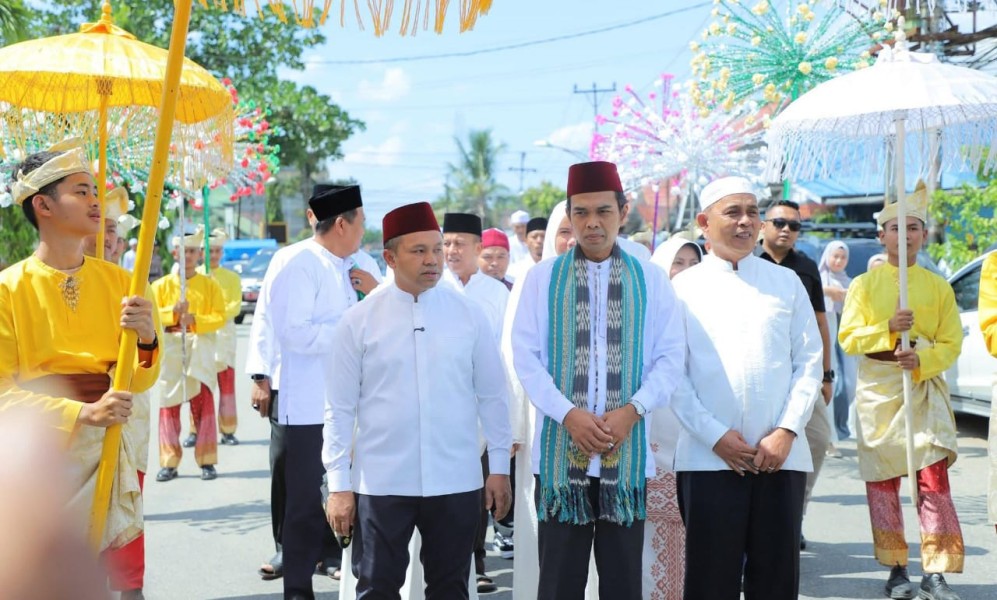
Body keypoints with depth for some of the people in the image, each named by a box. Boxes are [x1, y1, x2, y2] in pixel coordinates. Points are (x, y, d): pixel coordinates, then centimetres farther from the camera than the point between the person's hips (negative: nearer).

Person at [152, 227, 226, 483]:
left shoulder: (210, 285, 6)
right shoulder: (161, 285, 8)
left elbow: (220, 317, -2)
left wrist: (195, 319, -17)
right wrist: (173, 312, -16)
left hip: (200, 346, -1)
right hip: (170, 348, 1)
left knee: (203, 403, -4)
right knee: (169, 405, 0)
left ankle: (207, 461, 1)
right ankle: (169, 463, 6)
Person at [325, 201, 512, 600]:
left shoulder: (469, 315, 2)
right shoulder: (359, 321, -2)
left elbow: (492, 396, 7)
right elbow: (340, 409, 0)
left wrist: (499, 467, 6)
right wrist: (339, 484, -1)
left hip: (456, 481, 1)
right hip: (381, 484, -1)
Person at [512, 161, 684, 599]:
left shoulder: (651, 280, 8)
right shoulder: (542, 277, 5)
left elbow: (670, 358, 3)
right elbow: (526, 355, -1)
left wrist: (631, 411, -13)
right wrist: (569, 414, -13)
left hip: (628, 450, 1)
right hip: (560, 448, -1)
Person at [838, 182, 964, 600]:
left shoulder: (939, 287, 4)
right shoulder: (864, 284, 3)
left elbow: (951, 343, 2)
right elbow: (848, 338, -3)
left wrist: (923, 359, -17)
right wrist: (888, 328, -18)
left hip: (925, 389, 0)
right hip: (878, 390, 0)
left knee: (934, 478, -9)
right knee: (882, 482, 4)